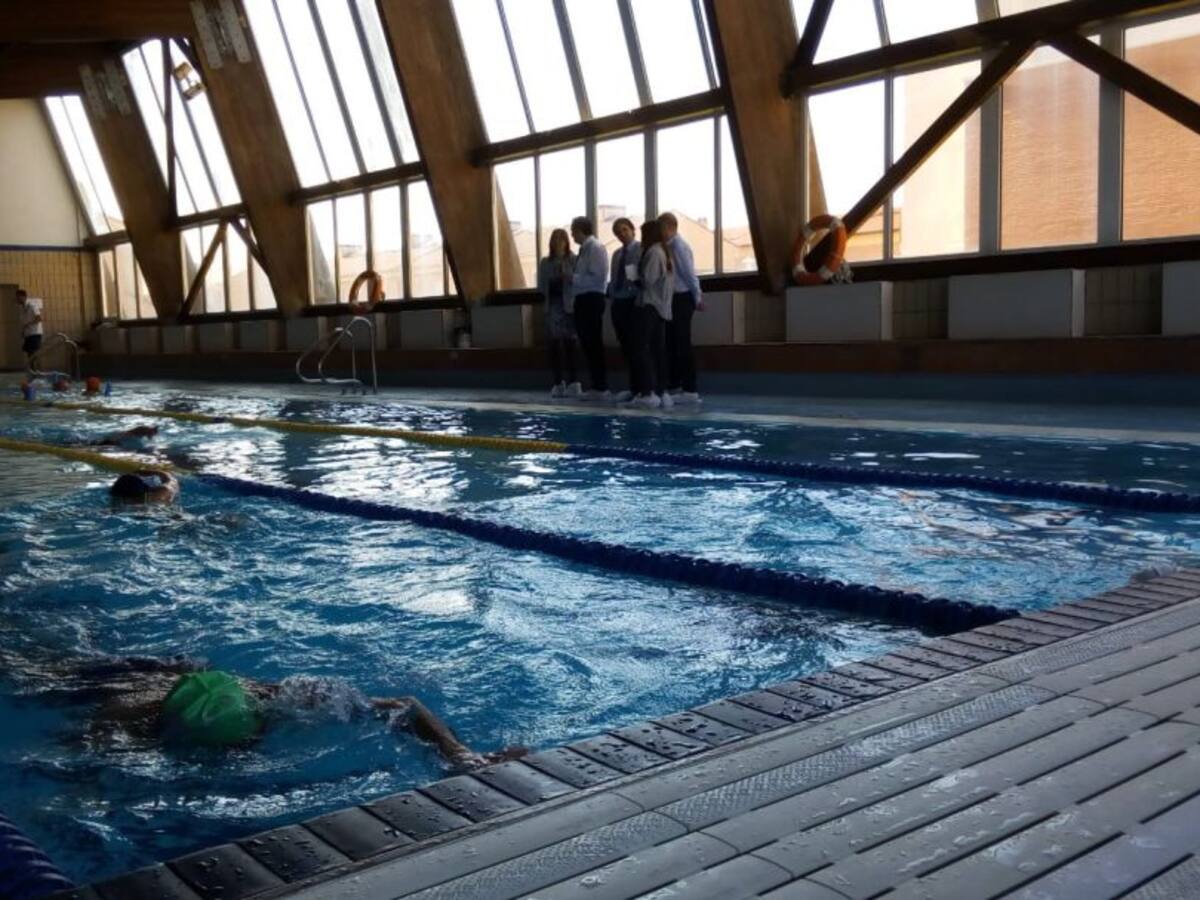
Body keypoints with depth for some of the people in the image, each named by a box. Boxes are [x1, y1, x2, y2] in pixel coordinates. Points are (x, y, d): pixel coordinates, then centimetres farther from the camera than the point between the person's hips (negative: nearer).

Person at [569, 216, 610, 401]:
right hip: (583, 299, 10)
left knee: (594, 344, -6)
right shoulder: (585, 249, 16)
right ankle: (596, 385, 20)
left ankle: (601, 388, -1)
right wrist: (572, 279, 5)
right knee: (587, 344, 12)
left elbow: (598, 277, -19)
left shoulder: (596, 248, -11)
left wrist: (574, 279, -14)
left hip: (592, 299, -10)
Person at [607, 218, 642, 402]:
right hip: (618, 302, 7)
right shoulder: (617, 254, 19)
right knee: (625, 346, 7)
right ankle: (633, 386, 12)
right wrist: (612, 300, 9)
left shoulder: (642, 249, -3)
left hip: (634, 301, -7)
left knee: (635, 345, -8)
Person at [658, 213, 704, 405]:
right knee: (671, 344, 13)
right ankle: (674, 386, 22)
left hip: (682, 298, -9)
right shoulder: (670, 246, 12)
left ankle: (690, 391, -2)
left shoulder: (679, 246, -14)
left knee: (682, 345, -6)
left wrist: (697, 298, -9)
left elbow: (689, 273, -13)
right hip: (674, 298, 9)